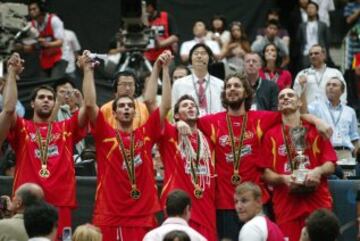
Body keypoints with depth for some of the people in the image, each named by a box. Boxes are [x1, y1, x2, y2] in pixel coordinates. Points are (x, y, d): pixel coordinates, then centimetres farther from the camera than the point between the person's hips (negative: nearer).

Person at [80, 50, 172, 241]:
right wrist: (88, 70, -10)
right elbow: (89, 104, -9)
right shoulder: (105, 134, 3)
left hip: (143, 217, 2)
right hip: (110, 217, -2)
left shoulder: (146, 134, 9)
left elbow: (165, 105, 4)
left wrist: (165, 69, 1)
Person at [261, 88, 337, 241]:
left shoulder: (316, 129, 11)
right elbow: (266, 173, 6)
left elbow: (330, 165, 5)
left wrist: (318, 171, -15)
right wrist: (283, 178, -14)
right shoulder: (271, 135, 10)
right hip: (286, 204, 0)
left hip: (317, 201, 0)